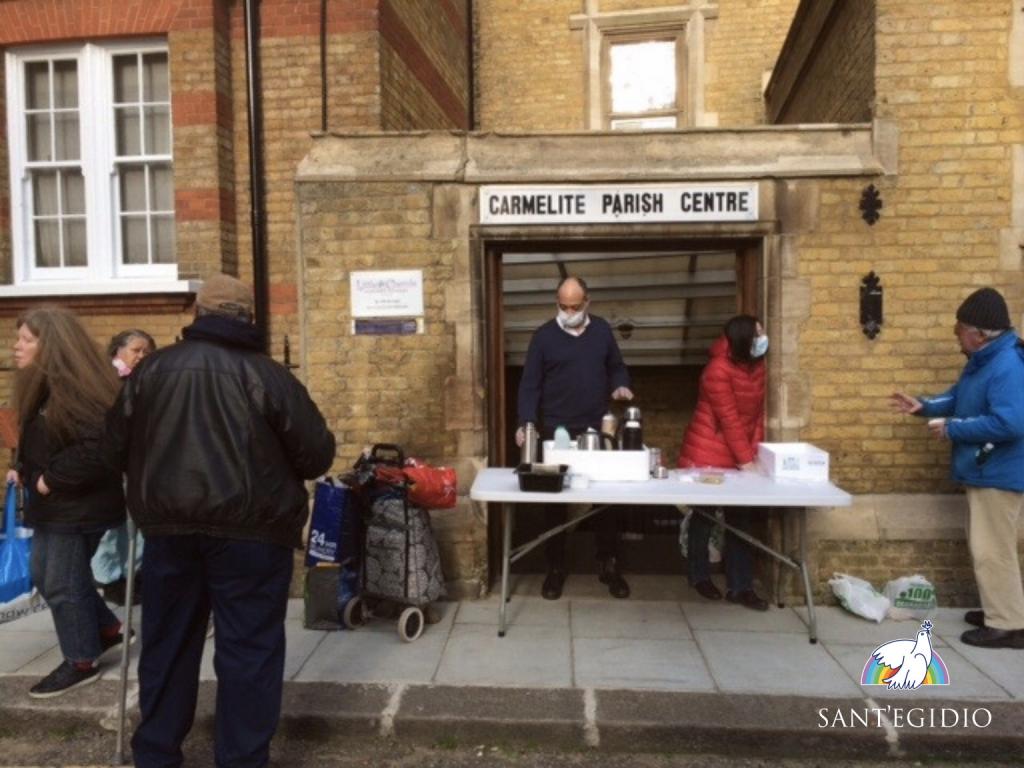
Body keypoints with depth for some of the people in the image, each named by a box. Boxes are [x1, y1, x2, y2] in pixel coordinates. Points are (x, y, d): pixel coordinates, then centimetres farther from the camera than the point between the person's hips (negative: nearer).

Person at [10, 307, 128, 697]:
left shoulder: (75, 389, -23)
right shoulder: (43, 385, 9)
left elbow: (98, 447, -32)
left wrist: (51, 480, -23)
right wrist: (25, 470, 4)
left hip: (78, 504, -10)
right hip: (55, 503, 10)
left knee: (63, 584, 3)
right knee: (45, 575, 21)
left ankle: (81, 662, 22)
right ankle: (107, 628, 36)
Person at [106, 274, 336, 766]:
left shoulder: (151, 369, 5)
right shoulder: (266, 374, -8)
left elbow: (117, 447, 15)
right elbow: (317, 454, -5)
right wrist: (273, 469, 16)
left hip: (168, 527, 5)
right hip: (250, 529, -4)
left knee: (166, 642, 19)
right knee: (248, 649, 7)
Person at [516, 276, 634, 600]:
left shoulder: (602, 330, 5)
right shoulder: (544, 335, -4)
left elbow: (616, 367, 16)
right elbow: (530, 384, -6)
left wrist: (621, 386, -7)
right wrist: (526, 423, -18)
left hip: (597, 428, 3)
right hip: (556, 430, -2)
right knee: (554, 501, 6)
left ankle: (608, 566, 24)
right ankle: (555, 569, 21)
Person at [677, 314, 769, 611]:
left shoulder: (757, 368, 4)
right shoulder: (718, 369, -20)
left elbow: (757, 414, 6)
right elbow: (729, 420, -20)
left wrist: (755, 455, -2)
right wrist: (746, 461, -19)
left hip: (740, 457, 7)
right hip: (707, 455, -7)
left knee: (741, 519, 6)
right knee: (704, 515, 9)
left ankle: (739, 586, 15)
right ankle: (699, 576, 28)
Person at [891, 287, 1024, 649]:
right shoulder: (983, 361, 9)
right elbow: (960, 398, 22)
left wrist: (952, 429, -25)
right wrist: (923, 405, 5)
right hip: (982, 472, 11)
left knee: (992, 550, -2)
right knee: (984, 547, 19)